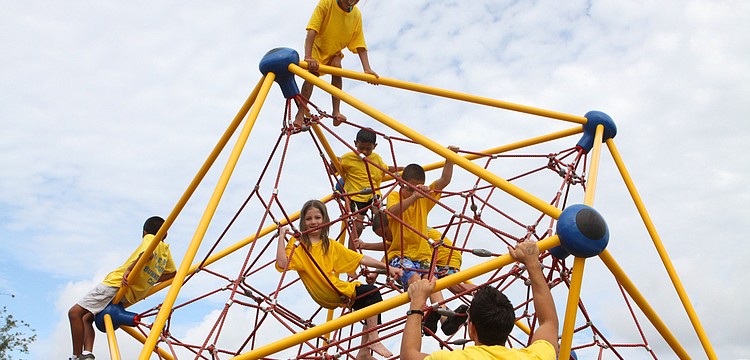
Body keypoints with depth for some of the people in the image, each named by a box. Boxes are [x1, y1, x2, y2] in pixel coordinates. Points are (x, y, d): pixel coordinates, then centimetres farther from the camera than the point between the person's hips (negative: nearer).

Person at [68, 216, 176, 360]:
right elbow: (172, 273, 28)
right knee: (87, 318, 18)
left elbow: (148, 253, -23)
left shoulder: (150, 238, 0)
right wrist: (149, 280, 28)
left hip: (117, 284, -8)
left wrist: (129, 269, -20)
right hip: (129, 297, 9)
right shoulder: (166, 250, 18)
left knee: (75, 313, -9)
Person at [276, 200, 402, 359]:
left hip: (339, 290, 7)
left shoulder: (331, 245, 15)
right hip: (328, 295, -7)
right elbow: (282, 264, -20)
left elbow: (359, 258, 10)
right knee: (372, 292, -17)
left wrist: (387, 267, 4)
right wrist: (281, 238, -18)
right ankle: (373, 339, -9)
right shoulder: (297, 244, -1)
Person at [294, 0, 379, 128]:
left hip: (334, 52, 3)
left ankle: (336, 112, -26)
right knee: (312, 72, -26)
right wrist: (308, 57, -47)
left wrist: (367, 69, -30)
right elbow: (312, 31, -35)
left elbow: (360, 45, -18)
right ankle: (300, 113, -24)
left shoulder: (357, 15, -18)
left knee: (337, 66, -27)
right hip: (316, 46, -2)